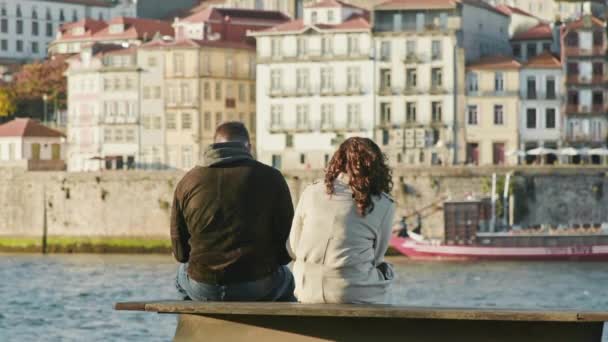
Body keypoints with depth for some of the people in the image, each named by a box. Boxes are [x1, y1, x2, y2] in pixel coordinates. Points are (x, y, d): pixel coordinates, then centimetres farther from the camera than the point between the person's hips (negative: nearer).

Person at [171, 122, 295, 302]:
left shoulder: (188, 180, 2)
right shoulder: (271, 178, -3)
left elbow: (179, 249, 7)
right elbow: (286, 251, -2)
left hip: (202, 289, 1)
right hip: (257, 287, -1)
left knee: (182, 273, 37)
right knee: (285, 279, 33)